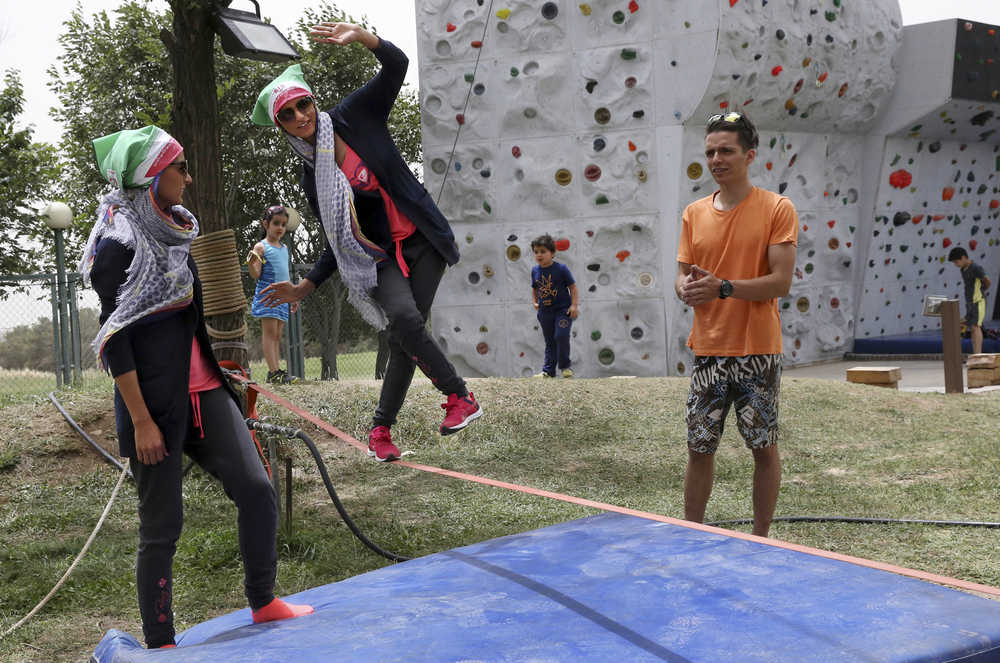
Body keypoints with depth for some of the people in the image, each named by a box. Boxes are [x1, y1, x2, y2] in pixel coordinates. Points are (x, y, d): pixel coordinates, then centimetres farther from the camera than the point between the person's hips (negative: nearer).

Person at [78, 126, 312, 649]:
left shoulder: (172, 234, 13)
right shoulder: (119, 245, -12)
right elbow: (115, 337, -15)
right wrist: (141, 421, -18)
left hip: (202, 389, 8)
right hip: (155, 400, -7)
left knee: (256, 491, 0)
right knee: (162, 527, 0)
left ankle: (264, 604, 15)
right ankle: (159, 645, 13)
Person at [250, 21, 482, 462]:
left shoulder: (353, 118, -3)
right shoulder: (312, 180, 5)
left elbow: (396, 65, -12)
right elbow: (338, 242, 11)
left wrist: (361, 37, -28)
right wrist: (305, 287, 5)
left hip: (422, 242, -2)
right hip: (382, 255, 2)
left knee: (405, 336, -10)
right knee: (404, 317, -25)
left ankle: (380, 430, 7)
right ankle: (460, 397, -9)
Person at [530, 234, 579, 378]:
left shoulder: (561, 269, -11)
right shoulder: (535, 270, 3)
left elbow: (572, 287, -7)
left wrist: (573, 305, -13)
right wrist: (534, 302, 3)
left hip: (563, 310, -5)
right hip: (545, 312, 5)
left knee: (561, 336, -18)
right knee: (549, 341, 11)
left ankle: (565, 365, 1)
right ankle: (548, 370, 16)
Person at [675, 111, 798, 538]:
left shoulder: (777, 209, -4)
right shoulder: (695, 213, 10)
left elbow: (780, 281, -11)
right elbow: (682, 276, 12)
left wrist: (723, 287, -21)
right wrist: (686, 287, -12)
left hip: (758, 350, -4)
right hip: (707, 350, 4)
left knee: (764, 447, 5)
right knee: (699, 448, 8)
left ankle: (760, 538, 18)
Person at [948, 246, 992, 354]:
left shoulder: (976, 268, -15)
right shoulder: (963, 269, 13)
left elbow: (987, 280, -22)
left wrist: (984, 288, -2)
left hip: (978, 302, -9)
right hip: (969, 302, 9)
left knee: (976, 326, -17)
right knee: (972, 328, 7)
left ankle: (978, 356, -23)